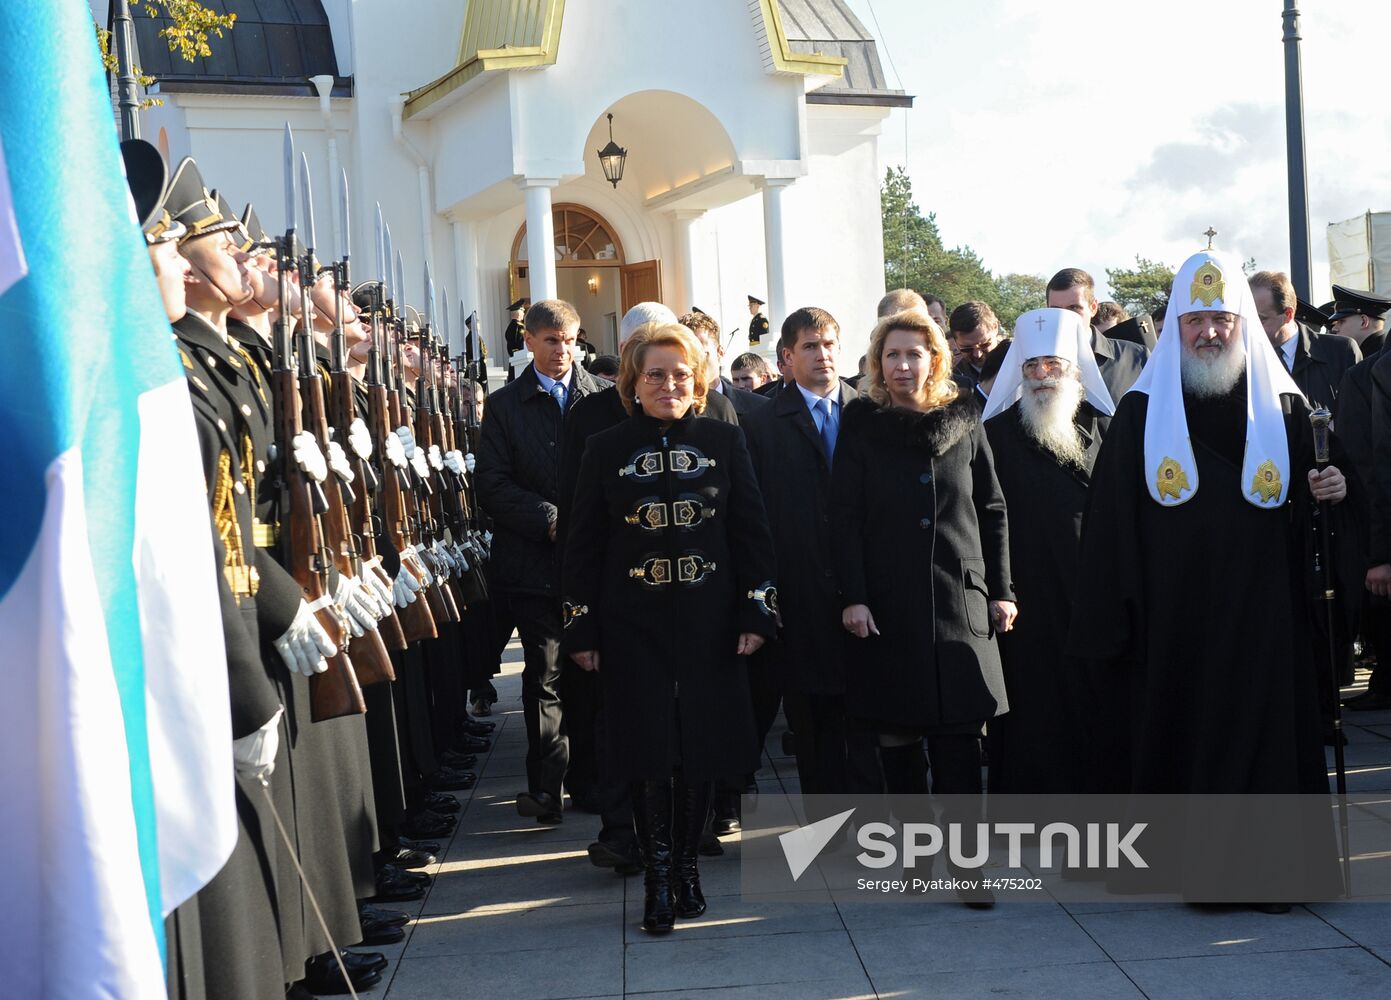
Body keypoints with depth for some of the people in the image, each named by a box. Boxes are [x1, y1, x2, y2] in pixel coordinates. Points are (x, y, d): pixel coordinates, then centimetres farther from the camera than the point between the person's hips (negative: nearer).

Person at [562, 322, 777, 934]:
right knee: (649, 754, -1)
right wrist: (582, 629, 0)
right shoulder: (606, 450, 2)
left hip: (710, 625, 1)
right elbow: (583, 546, 4)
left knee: (701, 749, 5)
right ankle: (657, 878, 12)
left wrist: (757, 611, -2)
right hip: (633, 629, -1)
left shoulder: (724, 442, 3)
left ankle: (687, 862, 24)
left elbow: (751, 532, 5)